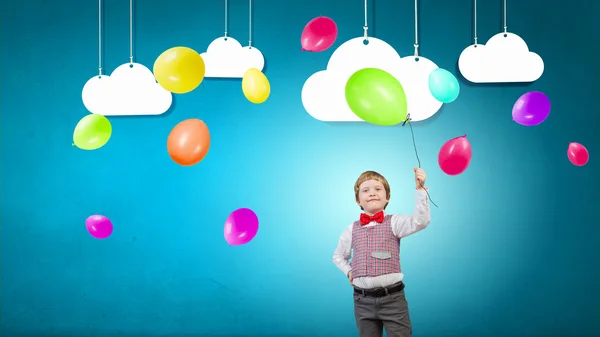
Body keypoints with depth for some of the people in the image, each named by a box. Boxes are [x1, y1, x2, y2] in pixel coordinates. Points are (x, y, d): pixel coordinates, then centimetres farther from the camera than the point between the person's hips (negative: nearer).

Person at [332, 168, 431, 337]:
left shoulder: (394, 222, -1)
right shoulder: (352, 229, 7)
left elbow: (420, 221, -20)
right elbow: (338, 256, 23)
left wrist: (420, 189, -28)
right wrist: (349, 271, 6)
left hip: (393, 297, -3)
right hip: (363, 301, 3)